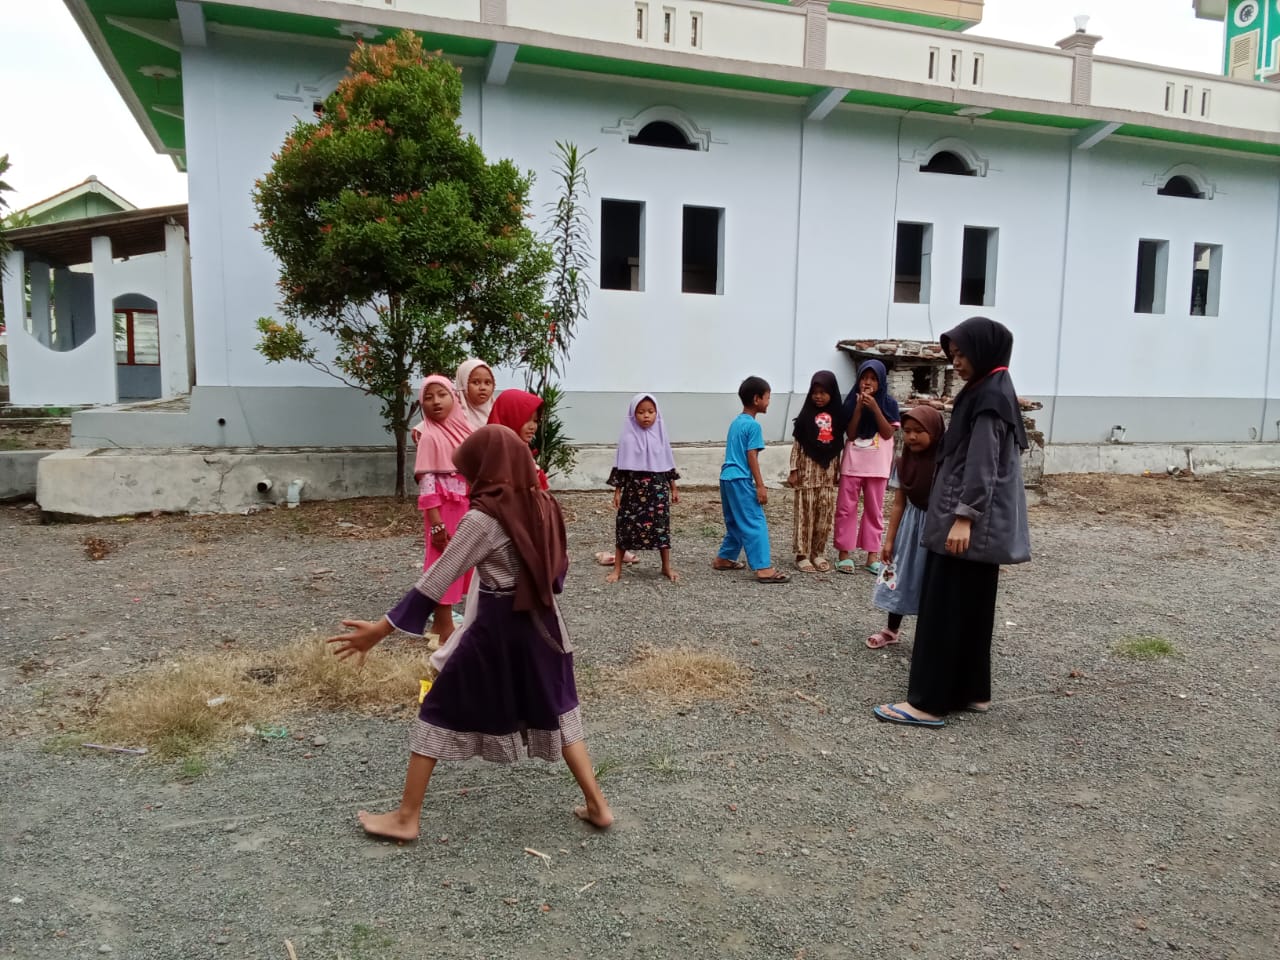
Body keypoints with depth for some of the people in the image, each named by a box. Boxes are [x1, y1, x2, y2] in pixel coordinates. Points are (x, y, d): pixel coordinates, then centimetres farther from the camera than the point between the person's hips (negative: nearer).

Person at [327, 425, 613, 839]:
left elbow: (436, 580, -18)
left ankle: (406, 818, 18)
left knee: (439, 711, 9)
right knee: (555, 710, 20)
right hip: (541, 623, 6)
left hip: (496, 628, -6)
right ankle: (597, 805, 23)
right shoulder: (542, 505, 0)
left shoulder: (483, 517, -17)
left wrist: (381, 629, -13)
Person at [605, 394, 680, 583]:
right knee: (626, 526, 0)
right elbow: (620, 467, -1)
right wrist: (617, 490, -4)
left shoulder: (660, 436, 4)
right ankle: (617, 569, 9)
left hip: (657, 488, 2)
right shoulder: (628, 438, -4)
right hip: (633, 488, -2)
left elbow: (668, 465, 10)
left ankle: (667, 567, 18)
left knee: (661, 526, 4)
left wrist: (673, 488, 11)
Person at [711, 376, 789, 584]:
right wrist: (760, 486, -14)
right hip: (741, 480, -9)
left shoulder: (736, 422, 14)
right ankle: (763, 569, -11)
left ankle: (724, 558, 28)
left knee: (736, 523, 20)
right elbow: (751, 457, -15)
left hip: (727, 477, 9)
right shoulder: (753, 425, -12)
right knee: (755, 524, -8)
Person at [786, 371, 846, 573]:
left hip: (828, 469, 3)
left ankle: (819, 553, 16)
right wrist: (793, 470, -7)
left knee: (825, 511, 5)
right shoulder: (806, 414, -3)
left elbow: (839, 445, 9)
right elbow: (797, 444, -2)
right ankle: (802, 555, 2)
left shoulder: (837, 415, 5)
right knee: (805, 511, -2)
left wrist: (838, 471, 8)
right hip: (808, 467, -3)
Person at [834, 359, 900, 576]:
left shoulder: (889, 403, 1)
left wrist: (874, 408, -16)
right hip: (852, 463, 1)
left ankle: (873, 554, 12)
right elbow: (850, 434, -4)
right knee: (846, 508, 1)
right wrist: (859, 406, -14)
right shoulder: (852, 401, 2)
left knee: (874, 510, 6)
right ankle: (844, 552, 8)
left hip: (877, 465, 0)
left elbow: (888, 433, -8)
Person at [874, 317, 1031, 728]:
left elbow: (983, 464, -21)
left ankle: (929, 702, -2)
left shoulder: (990, 395, -14)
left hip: (973, 523, -10)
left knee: (945, 609, -7)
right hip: (983, 523, 10)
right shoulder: (988, 392, 17)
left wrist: (964, 517, -23)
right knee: (970, 607, 14)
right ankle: (972, 690, 23)